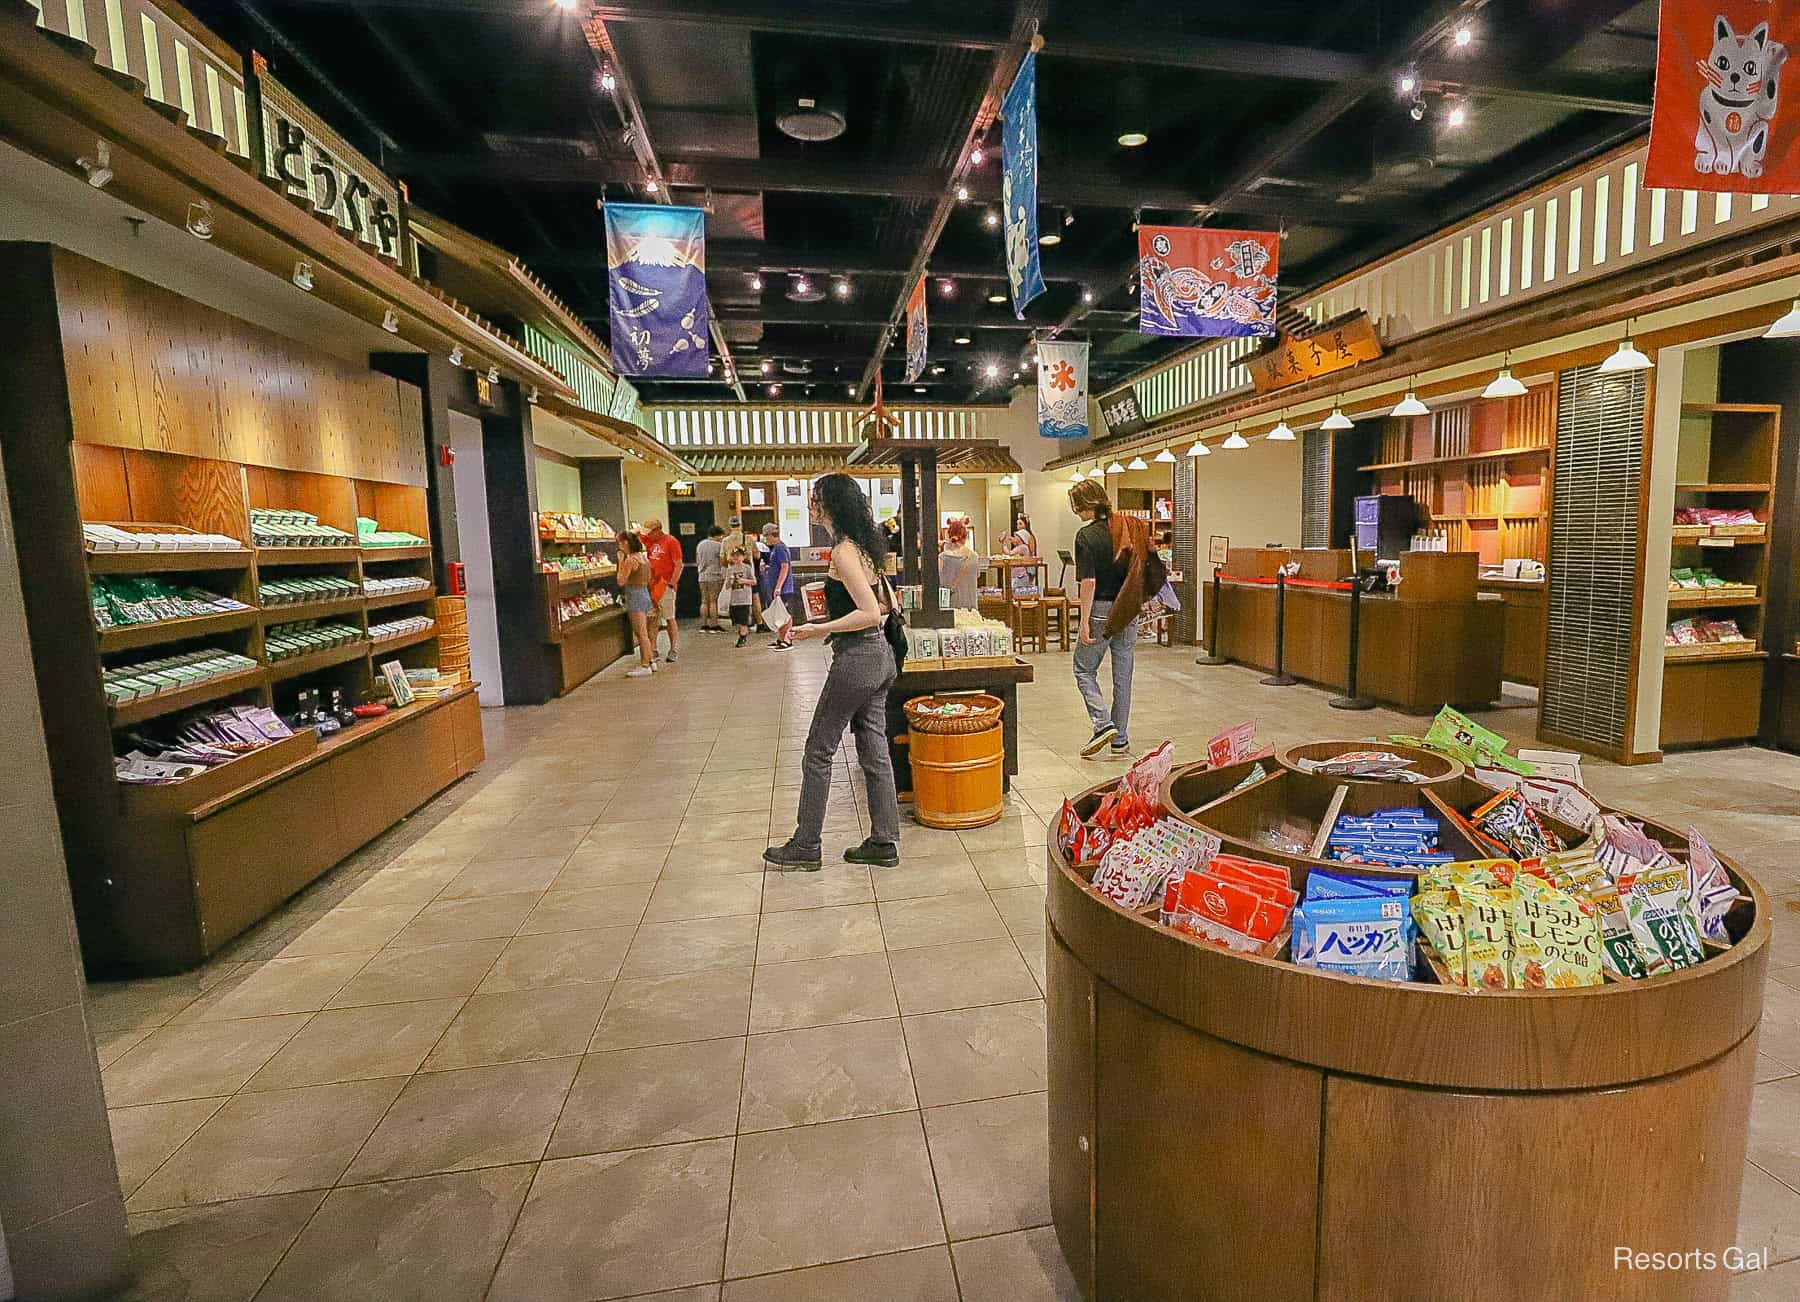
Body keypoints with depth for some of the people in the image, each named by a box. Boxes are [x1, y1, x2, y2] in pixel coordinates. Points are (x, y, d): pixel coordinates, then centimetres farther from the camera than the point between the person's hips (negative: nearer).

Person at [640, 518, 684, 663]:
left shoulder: (671, 541, -7)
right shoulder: (649, 541, 11)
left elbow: (678, 565, -11)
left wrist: (672, 583, -16)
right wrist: (637, 532, 2)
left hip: (665, 586, -6)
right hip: (651, 585, 6)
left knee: (669, 618, 1)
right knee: (651, 619, 6)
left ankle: (672, 651, 9)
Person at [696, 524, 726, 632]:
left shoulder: (700, 544, 12)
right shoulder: (718, 545, -8)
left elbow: (697, 562, 17)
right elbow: (723, 562, -9)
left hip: (702, 577, 6)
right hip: (715, 576, -6)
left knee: (704, 601, 9)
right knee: (713, 601, -3)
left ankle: (703, 625, 9)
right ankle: (714, 625, -2)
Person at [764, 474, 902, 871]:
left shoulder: (843, 550, -16)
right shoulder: (862, 545, 11)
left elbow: (871, 613, -22)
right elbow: (887, 603, 18)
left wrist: (817, 629, -19)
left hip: (856, 659, -9)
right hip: (879, 656, 9)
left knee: (819, 751, 3)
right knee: (874, 751, 13)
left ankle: (805, 846, 15)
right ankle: (884, 842, 21)